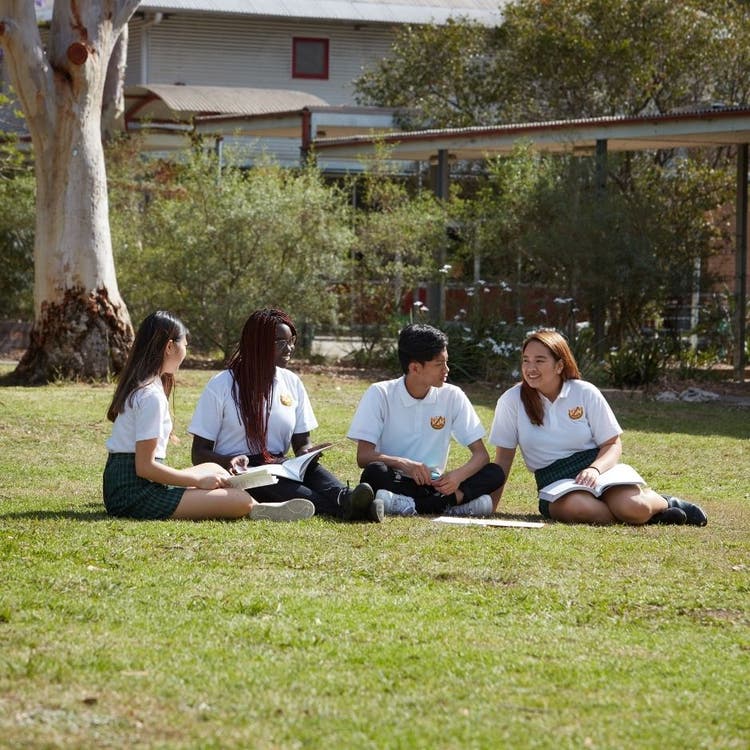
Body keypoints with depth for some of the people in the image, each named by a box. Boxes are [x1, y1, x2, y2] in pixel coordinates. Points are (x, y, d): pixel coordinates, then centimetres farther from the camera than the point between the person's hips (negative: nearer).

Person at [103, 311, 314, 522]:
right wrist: (198, 480, -10)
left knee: (213, 469, 25)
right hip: (136, 495, -11)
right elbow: (145, 466, -19)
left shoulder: (136, 385, 13)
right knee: (240, 501, -12)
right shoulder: (151, 396, -16)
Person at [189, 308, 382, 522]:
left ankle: (344, 499, -60)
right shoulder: (222, 385, 1)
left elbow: (301, 441, 15)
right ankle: (341, 507, -61)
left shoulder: (292, 383, 14)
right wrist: (229, 462, -22)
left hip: (280, 470, 4)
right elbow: (200, 453, 1)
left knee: (311, 468, -28)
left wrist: (306, 452, -11)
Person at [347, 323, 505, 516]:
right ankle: (454, 502, -33)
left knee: (495, 474, -20)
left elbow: (481, 454, 0)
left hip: (434, 485, 3)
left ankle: (413, 506, -32)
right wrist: (403, 464, -32)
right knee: (374, 473, -36)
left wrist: (459, 475, -23)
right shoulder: (380, 394, -5)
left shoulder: (452, 396, 2)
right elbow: (363, 457, -13)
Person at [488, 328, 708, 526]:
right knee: (574, 507, -39)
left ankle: (663, 502, 6)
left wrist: (595, 469, -21)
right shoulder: (511, 401, -2)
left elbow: (613, 444, 1)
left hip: (599, 470, 0)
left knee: (632, 506, -32)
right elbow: (503, 458, 3)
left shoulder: (585, 393, -1)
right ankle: (646, 514, -15)